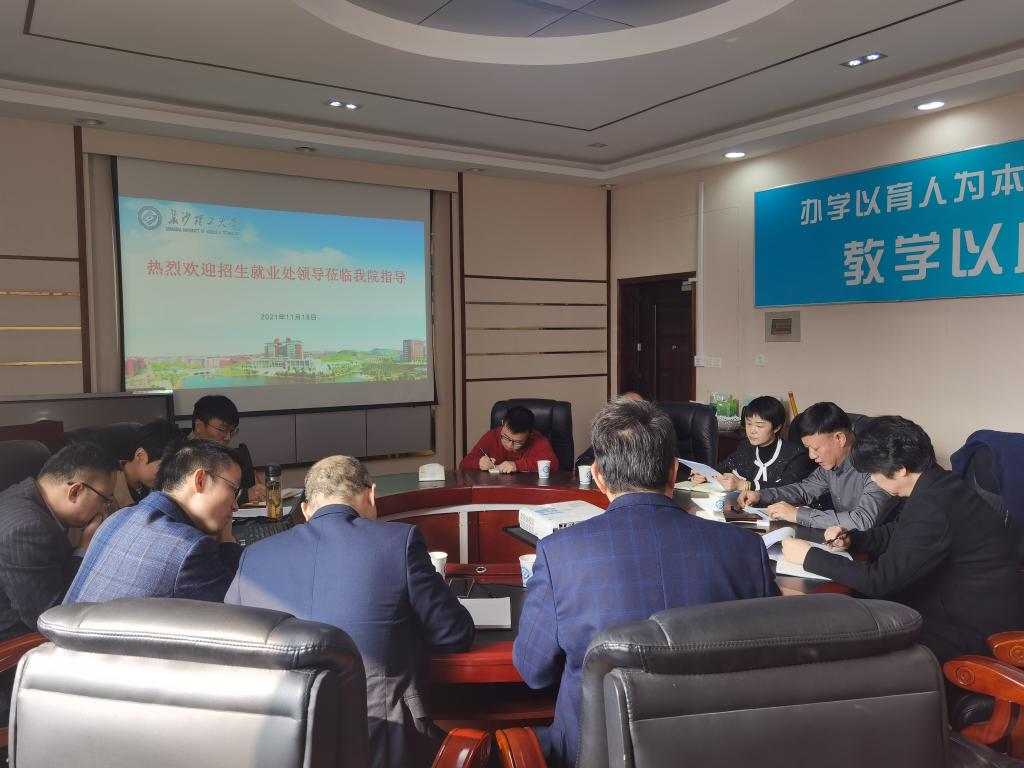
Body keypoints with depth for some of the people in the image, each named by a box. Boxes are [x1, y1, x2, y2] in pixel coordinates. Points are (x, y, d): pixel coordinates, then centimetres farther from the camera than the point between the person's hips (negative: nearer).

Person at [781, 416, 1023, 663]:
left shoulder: (933, 508, -30)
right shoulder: (935, 487, 0)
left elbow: (880, 579, -27)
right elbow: (897, 531, 18)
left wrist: (809, 556, -18)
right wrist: (851, 539, 1)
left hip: (975, 627, -9)